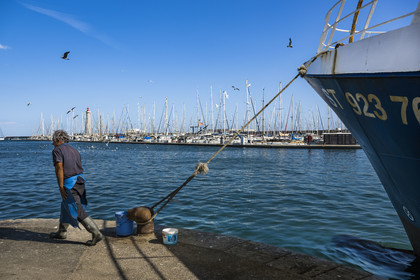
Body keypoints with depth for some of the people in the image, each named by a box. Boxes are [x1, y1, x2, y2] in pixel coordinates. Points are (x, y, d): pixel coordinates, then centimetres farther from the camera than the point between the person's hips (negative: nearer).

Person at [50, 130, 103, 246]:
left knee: (79, 212, -6)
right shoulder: (75, 150, 17)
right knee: (65, 207, 24)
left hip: (69, 184, -9)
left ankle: (96, 234, -7)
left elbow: (59, 168, -17)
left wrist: (61, 187, -17)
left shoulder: (57, 150, -5)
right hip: (80, 181, 9)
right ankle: (62, 232, 37)